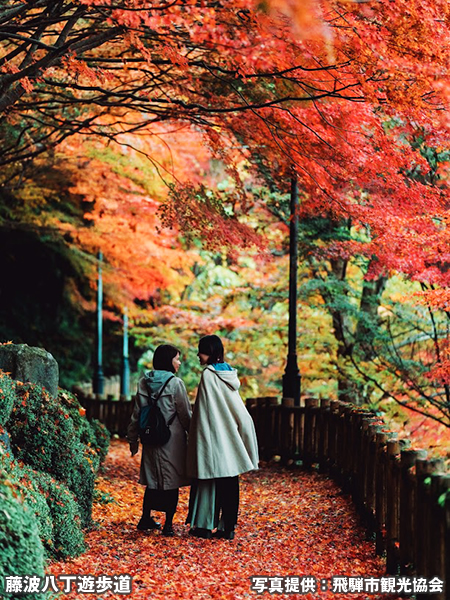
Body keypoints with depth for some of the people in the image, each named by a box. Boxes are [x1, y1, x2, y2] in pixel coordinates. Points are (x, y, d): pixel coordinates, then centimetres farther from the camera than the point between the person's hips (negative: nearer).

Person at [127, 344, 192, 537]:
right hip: (173, 438, -5)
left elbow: (137, 412, 9)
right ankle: (168, 524, 3)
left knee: (152, 479, 16)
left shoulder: (144, 382, 4)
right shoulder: (175, 383, -11)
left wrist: (133, 438, 18)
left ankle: (146, 519, 23)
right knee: (171, 481, 2)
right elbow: (185, 414, -7)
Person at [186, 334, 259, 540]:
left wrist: (197, 435, -8)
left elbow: (206, 411, -14)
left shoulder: (208, 375, -12)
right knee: (230, 484, 6)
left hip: (213, 437, -6)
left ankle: (205, 525, 5)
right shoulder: (229, 373, 9)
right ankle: (228, 527, 10)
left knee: (210, 481, 1)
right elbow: (239, 411, 12)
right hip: (230, 438, 6)